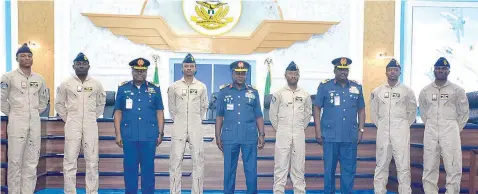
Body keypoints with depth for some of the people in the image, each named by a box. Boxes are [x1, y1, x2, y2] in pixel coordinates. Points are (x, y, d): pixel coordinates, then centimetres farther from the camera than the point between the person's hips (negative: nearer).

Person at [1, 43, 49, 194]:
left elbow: (44, 99, 21)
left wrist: (36, 112, 12)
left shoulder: (39, 79, 9)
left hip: (35, 123, 4)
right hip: (16, 123, -4)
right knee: (15, 161, -1)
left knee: (32, 162, 7)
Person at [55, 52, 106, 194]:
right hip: (72, 126, -1)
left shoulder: (97, 85, 5)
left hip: (91, 126, 1)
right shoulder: (66, 84, 2)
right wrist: (67, 119, 7)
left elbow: (101, 103, 18)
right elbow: (59, 104, 12)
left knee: (92, 161, 3)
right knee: (70, 160, 0)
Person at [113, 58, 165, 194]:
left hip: (149, 136, 0)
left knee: (148, 168, 5)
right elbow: (118, 113, 6)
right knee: (130, 168, 6)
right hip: (129, 136, 0)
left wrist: (160, 133, 2)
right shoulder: (123, 89, 6)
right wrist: (118, 134, 0)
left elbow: (159, 113, 8)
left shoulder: (154, 89, 7)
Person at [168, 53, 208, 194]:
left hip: (196, 129, 1)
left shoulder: (201, 87, 4)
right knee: (175, 161, 1)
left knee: (198, 161, 4)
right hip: (178, 129, -1)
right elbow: (171, 107, 12)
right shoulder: (174, 86, 2)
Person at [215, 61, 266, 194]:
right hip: (229, 137, 0)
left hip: (250, 137, 1)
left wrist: (262, 134, 3)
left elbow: (258, 116, 10)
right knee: (229, 170, 7)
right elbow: (219, 116, 7)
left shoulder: (253, 92, 7)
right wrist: (218, 136, 2)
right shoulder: (224, 92, 5)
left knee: (251, 170, 3)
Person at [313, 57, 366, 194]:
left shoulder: (357, 87, 8)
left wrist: (361, 130, 7)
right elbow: (317, 109, 0)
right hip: (330, 136, -2)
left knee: (349, 170, 8)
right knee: (329, 169, 6)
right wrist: (318, 131, -4)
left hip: (350, 136, 2)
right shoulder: (325, 86, 0)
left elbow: (361, 110, 14)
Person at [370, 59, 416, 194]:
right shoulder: (377, 91, 7)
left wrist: (405, 126, 7)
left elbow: (412, 111, 10)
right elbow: (374, 112, 14)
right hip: (383, 132, 2)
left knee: (403, 165, -2)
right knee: (381, 165, 7)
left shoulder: (407, 91, 3)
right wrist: (380, 126, 9)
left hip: (401, 131, -2)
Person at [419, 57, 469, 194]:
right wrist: (430, 126, 12)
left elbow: (464, 112, 7)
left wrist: (456, 129, 6)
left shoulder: (457, 90, 0)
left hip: (450, 130, -2)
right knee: (429, 166, 6)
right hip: (430, 131, 2)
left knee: (453, 166, -3)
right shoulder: (425, 91, 7)